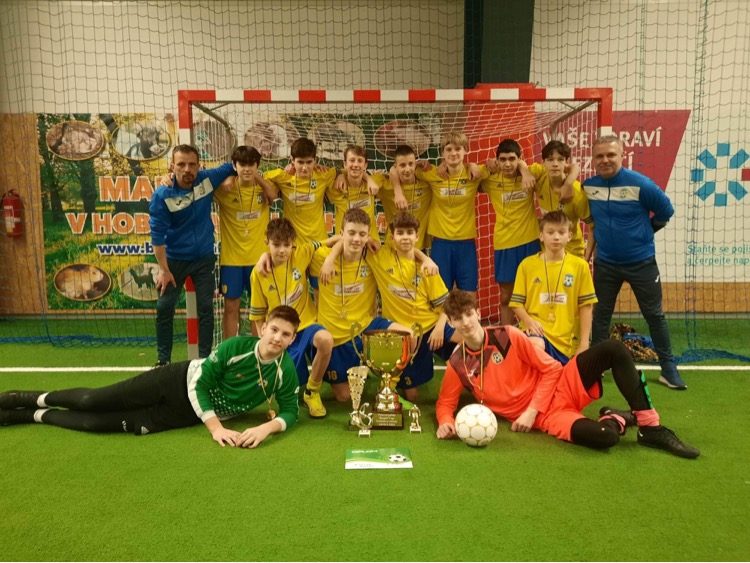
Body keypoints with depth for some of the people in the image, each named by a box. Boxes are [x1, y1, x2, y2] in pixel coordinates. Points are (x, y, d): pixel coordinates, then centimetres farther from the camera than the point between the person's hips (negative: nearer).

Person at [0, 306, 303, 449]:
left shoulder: (285, 373, -15)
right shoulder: (236, 346, -22)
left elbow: (291, 411, -8)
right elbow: (200, 384, -17)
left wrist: (267, 428, -30)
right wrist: (216, 428, -26)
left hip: (189, 414, 1)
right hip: (181, 381, -1)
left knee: (98, 423, -7)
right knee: (91, 401, -4)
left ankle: (34, 415, 19)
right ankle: (29, 400, 28)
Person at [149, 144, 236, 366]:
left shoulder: (208, 179, -11)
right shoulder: (162, 195, -19)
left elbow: (231, 167, 9)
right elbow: (157, 234, -15)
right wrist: (163, 269, -15)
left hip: (204, 258, 2)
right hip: (174, 259, -2)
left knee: (206, 308, 5)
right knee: (164, 308, 3)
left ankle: (205, 359, 18)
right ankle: (163, 360, 19)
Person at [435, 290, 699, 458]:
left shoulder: (508, 336, -7)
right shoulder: (457, 365, -5)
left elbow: (551, 369, -3)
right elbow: (445, 403, 8)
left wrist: (532, 410, -13)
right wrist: (446, 422, -16)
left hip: (560, 387, 2)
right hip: (547, 417, -2)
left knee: (613, 348, -21)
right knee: (604, 436, -33)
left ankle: (651, 428, -8)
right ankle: (621, 419, 5)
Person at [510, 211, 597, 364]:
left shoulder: (579, 265, 3)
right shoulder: (527, 264, 2)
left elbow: (586, 305, 4)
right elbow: (517, 302, 5)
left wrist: (584, 343, -1)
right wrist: (528, 320, -16)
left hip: (566, 338, 2)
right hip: (537, 329, -2)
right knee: (536, 347, -37)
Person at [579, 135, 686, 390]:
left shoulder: (640, 184, -15)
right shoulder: (588, 187, -4)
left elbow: (666, 211, -3)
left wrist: (643, 233, 6)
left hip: (641, 262, -3)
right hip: (605, 263, 3)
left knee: (654, 315, 6)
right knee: (601, 315, 11)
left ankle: (668, 369, 17)